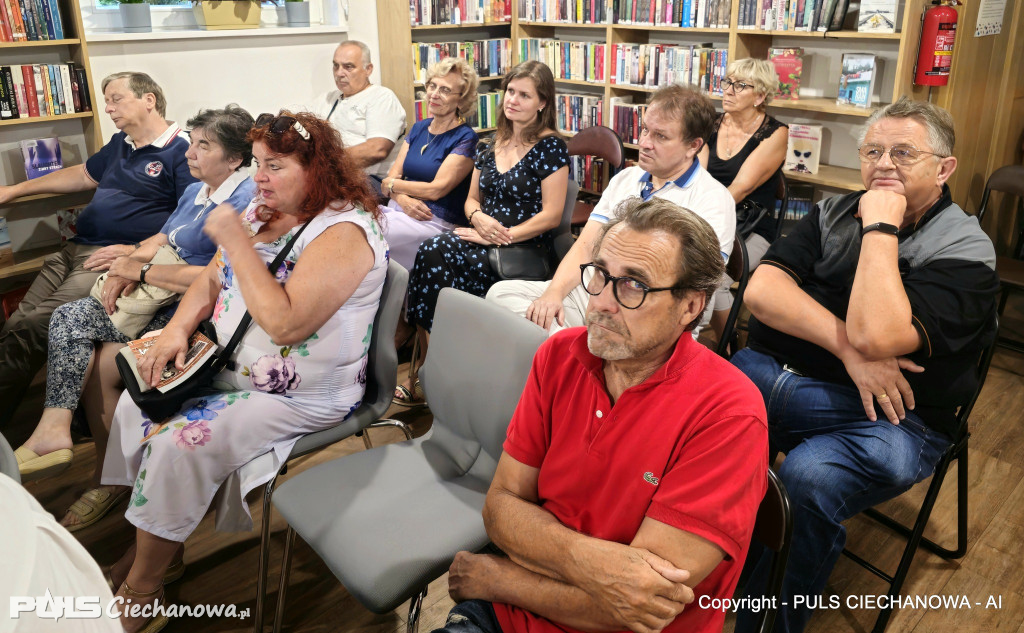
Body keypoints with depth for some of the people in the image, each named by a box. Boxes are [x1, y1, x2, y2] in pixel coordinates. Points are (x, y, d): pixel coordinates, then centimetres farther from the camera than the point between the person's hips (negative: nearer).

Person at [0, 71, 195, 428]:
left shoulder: (181, 152, -6)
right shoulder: (120, 143, 22)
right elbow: (83, 175, 37)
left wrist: (136, 251, -21)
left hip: (115, 259, -9)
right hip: (74, 250, 9)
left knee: (31, 329, -22)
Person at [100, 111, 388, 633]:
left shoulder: (343, 232, -22)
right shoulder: (263, 212, 7)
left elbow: (285, 323, -32)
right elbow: (212, 280, 13)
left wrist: (236, 240, -27)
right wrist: (176, 330, -5)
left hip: (299, 395, -9)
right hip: (230, 368, 9)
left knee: (177, 444, -19)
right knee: (136, 404, 4)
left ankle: (142, 585, 6)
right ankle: (151, 544, 20)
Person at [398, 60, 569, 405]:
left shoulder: (550, 147, -3)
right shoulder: (493, 144, 17)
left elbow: (551, 216, -9)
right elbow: (471, 199, 21)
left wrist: (499, 236, -15)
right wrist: (479, 218, -4)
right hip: (484, 239, 6)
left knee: (434, 256, -28)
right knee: (432, 253, -26)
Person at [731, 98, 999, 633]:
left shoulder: (964, 251, -4)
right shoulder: (833, 214, 13)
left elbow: (876, 335, -22)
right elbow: (761, 291, -3)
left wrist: (881, 228, -12)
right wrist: (849, 350, -14)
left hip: (880, 413, -4)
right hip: (771, 370, 5)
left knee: (807, 479, -35)